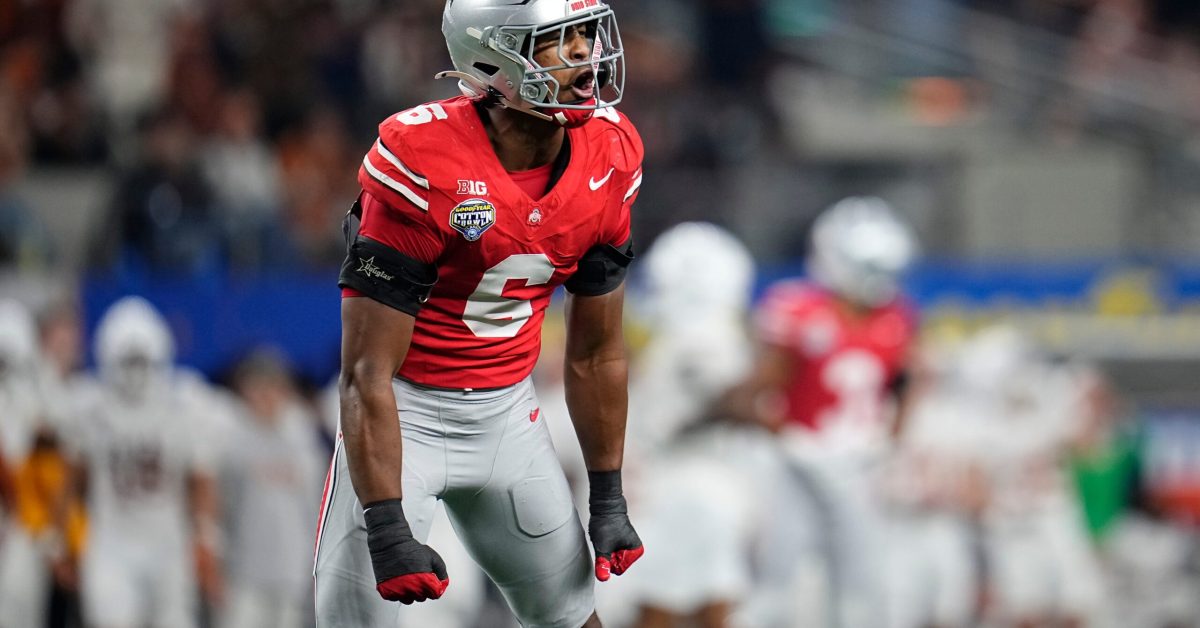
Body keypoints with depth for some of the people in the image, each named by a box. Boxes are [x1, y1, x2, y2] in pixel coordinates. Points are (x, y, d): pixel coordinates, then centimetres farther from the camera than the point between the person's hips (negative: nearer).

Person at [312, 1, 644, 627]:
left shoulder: (609, 158, -6)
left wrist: (609, 500, 11)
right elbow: (367, 372, -23)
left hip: (506, 409, 6)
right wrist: (388, 529, -27)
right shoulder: (423, 161, -25)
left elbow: (596, 352, 8)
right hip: (405, 410, -6)